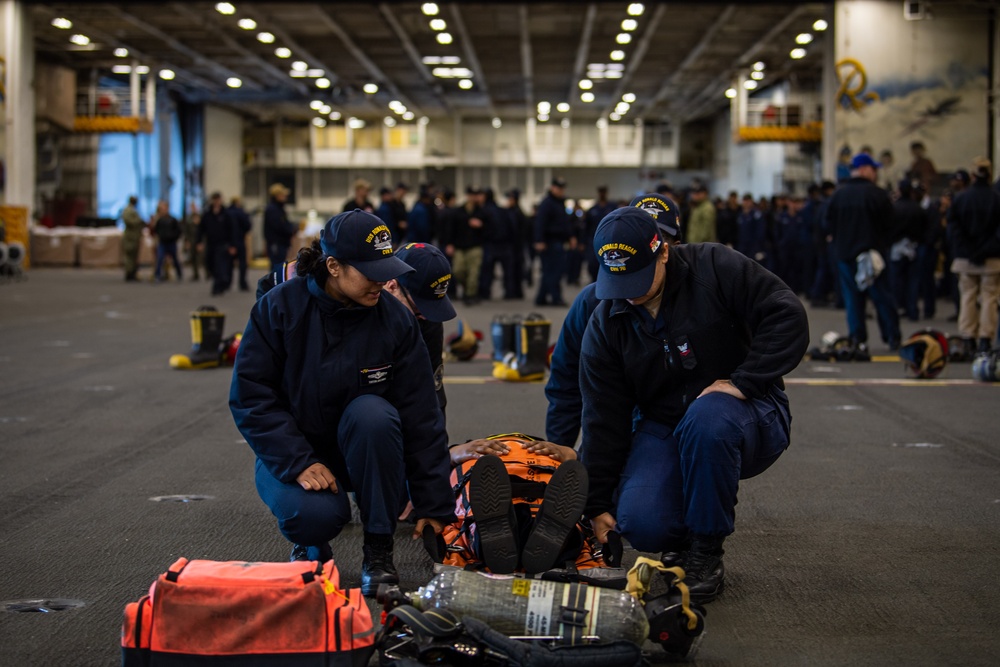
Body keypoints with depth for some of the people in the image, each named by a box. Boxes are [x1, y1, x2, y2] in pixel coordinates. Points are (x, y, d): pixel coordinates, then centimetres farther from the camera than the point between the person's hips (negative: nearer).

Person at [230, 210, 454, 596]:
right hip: (290, 452, -2)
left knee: (371, 412, -33)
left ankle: (378, 549, -18)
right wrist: (298, 463, -25)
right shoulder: (279, 308, -15)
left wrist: (434, 505, -8)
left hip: (363, 450, 2)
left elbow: (421, 417, -9)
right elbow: (250, 395, -15)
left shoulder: (395, 319, -12)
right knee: (318, 515, -34)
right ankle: (311, 542, 7)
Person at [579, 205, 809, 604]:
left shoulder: (714, 268, -13)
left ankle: (706, 553, -19)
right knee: (639, 524, -25)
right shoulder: (605, 325, -1)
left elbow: (787, 316, -18)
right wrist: (598, 504, -3)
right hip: (664, 429, 3)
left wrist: (743, 380, -27)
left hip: (746, 415, -3)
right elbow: (603, 420, -1)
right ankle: (681, 540, 14)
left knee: (706, 419, -39)